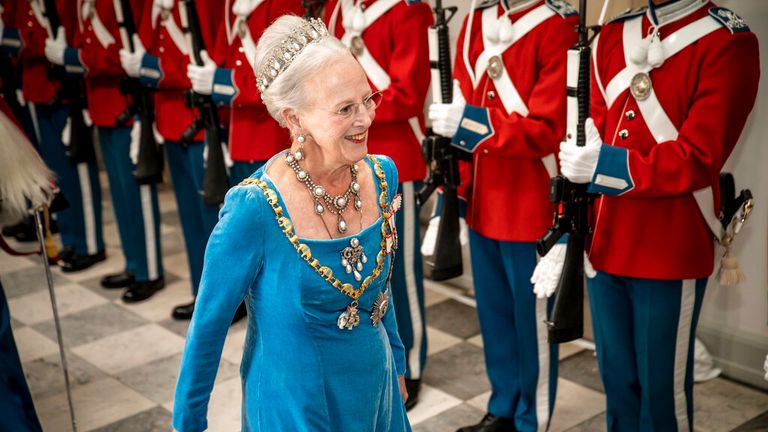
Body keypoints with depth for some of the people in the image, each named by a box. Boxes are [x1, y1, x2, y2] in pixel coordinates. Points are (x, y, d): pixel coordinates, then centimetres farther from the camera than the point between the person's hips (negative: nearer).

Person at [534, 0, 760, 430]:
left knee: (661, 383, 8)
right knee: (616, 375, 18)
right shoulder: (612, 35, 8)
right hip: (603, 242, 5)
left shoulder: (730, 42, -10)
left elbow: (697, 160, -18)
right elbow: (586, 140, 6)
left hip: (670, 251, -5)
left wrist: (605, 166, -24)